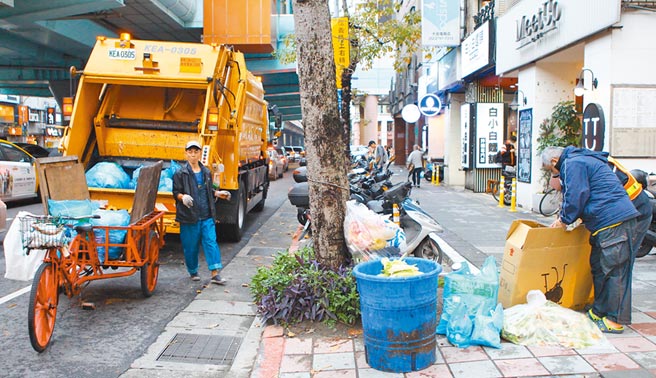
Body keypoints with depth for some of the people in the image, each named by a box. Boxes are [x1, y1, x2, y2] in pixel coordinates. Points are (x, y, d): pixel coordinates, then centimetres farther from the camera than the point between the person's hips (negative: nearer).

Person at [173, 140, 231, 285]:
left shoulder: (206, 172, 11)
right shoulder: (180, 173, -3)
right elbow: (176, 192, -4)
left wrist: (218, 193, 6)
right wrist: (183, 197, -24)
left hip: (206, 215, 4)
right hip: (189, 216, -3)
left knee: (211, 242, -4)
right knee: (190, 245, 6)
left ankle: (215, 274, -3)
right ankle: (193, 271, 26)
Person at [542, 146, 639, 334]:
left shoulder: (572, 164, -8)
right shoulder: (582, 160, 24)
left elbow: (576, 196, -15)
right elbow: (574, 196, 28)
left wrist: (563, 220, -3)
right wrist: (563, 218, 22)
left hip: (613, 221, -11)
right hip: (612, 220, 11)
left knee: (614, 270, -6)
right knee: (599, 267, 16)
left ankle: (615, 321, -2)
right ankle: (599, 312, 24)